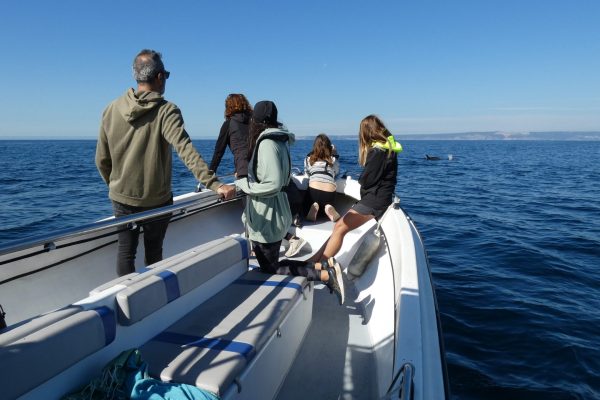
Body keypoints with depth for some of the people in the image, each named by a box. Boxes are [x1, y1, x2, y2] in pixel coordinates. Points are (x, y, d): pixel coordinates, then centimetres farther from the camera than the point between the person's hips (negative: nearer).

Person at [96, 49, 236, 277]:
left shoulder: (112, 109, -1)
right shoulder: (166, 111, -15)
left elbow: (102, 159, 4)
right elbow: (186, 151, -30)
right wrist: (215, 184, -36)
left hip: (121, 197, 3)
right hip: (156, 200, -2)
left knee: (126, 250, 15)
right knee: (154, 252, 17)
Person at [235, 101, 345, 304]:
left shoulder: (266, 143, -20)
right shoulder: (277, 141, 8)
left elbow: (272, 185, -26)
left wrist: (243, 185, -14)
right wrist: (246, 179, 8)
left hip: (267, 219, -9)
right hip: (272, 215, 9)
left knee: (270, 269, 7)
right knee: (270, 264, 19)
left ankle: (326, 274, -3)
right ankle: (324, 266, 9)